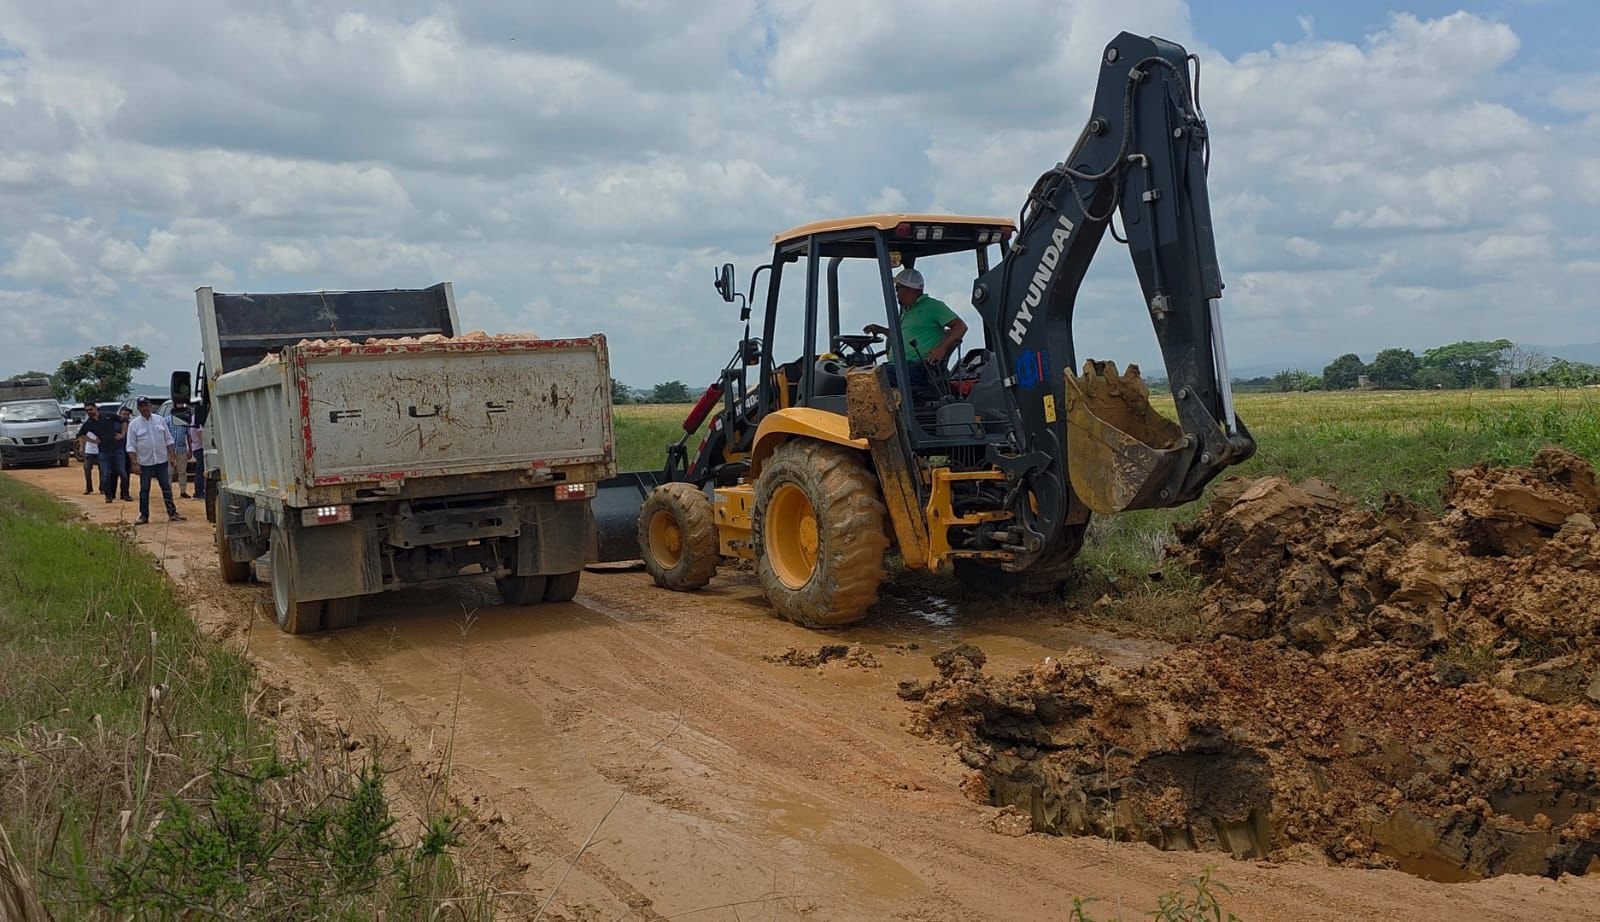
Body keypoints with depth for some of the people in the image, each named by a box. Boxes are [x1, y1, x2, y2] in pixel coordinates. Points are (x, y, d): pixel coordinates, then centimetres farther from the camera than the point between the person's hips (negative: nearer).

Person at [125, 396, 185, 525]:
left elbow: (168, 439, 9)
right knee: (144, 490, 4)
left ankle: (172, 513, 10)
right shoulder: (134, 424, -2)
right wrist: (134, 463, -12)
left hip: (161, 461, 2)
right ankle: (144, 515, 11)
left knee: (167, 487, 5)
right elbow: (131, 446, -4)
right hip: (145, 462, -2)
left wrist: (171, 456, 2)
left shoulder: (160, 420, 5)